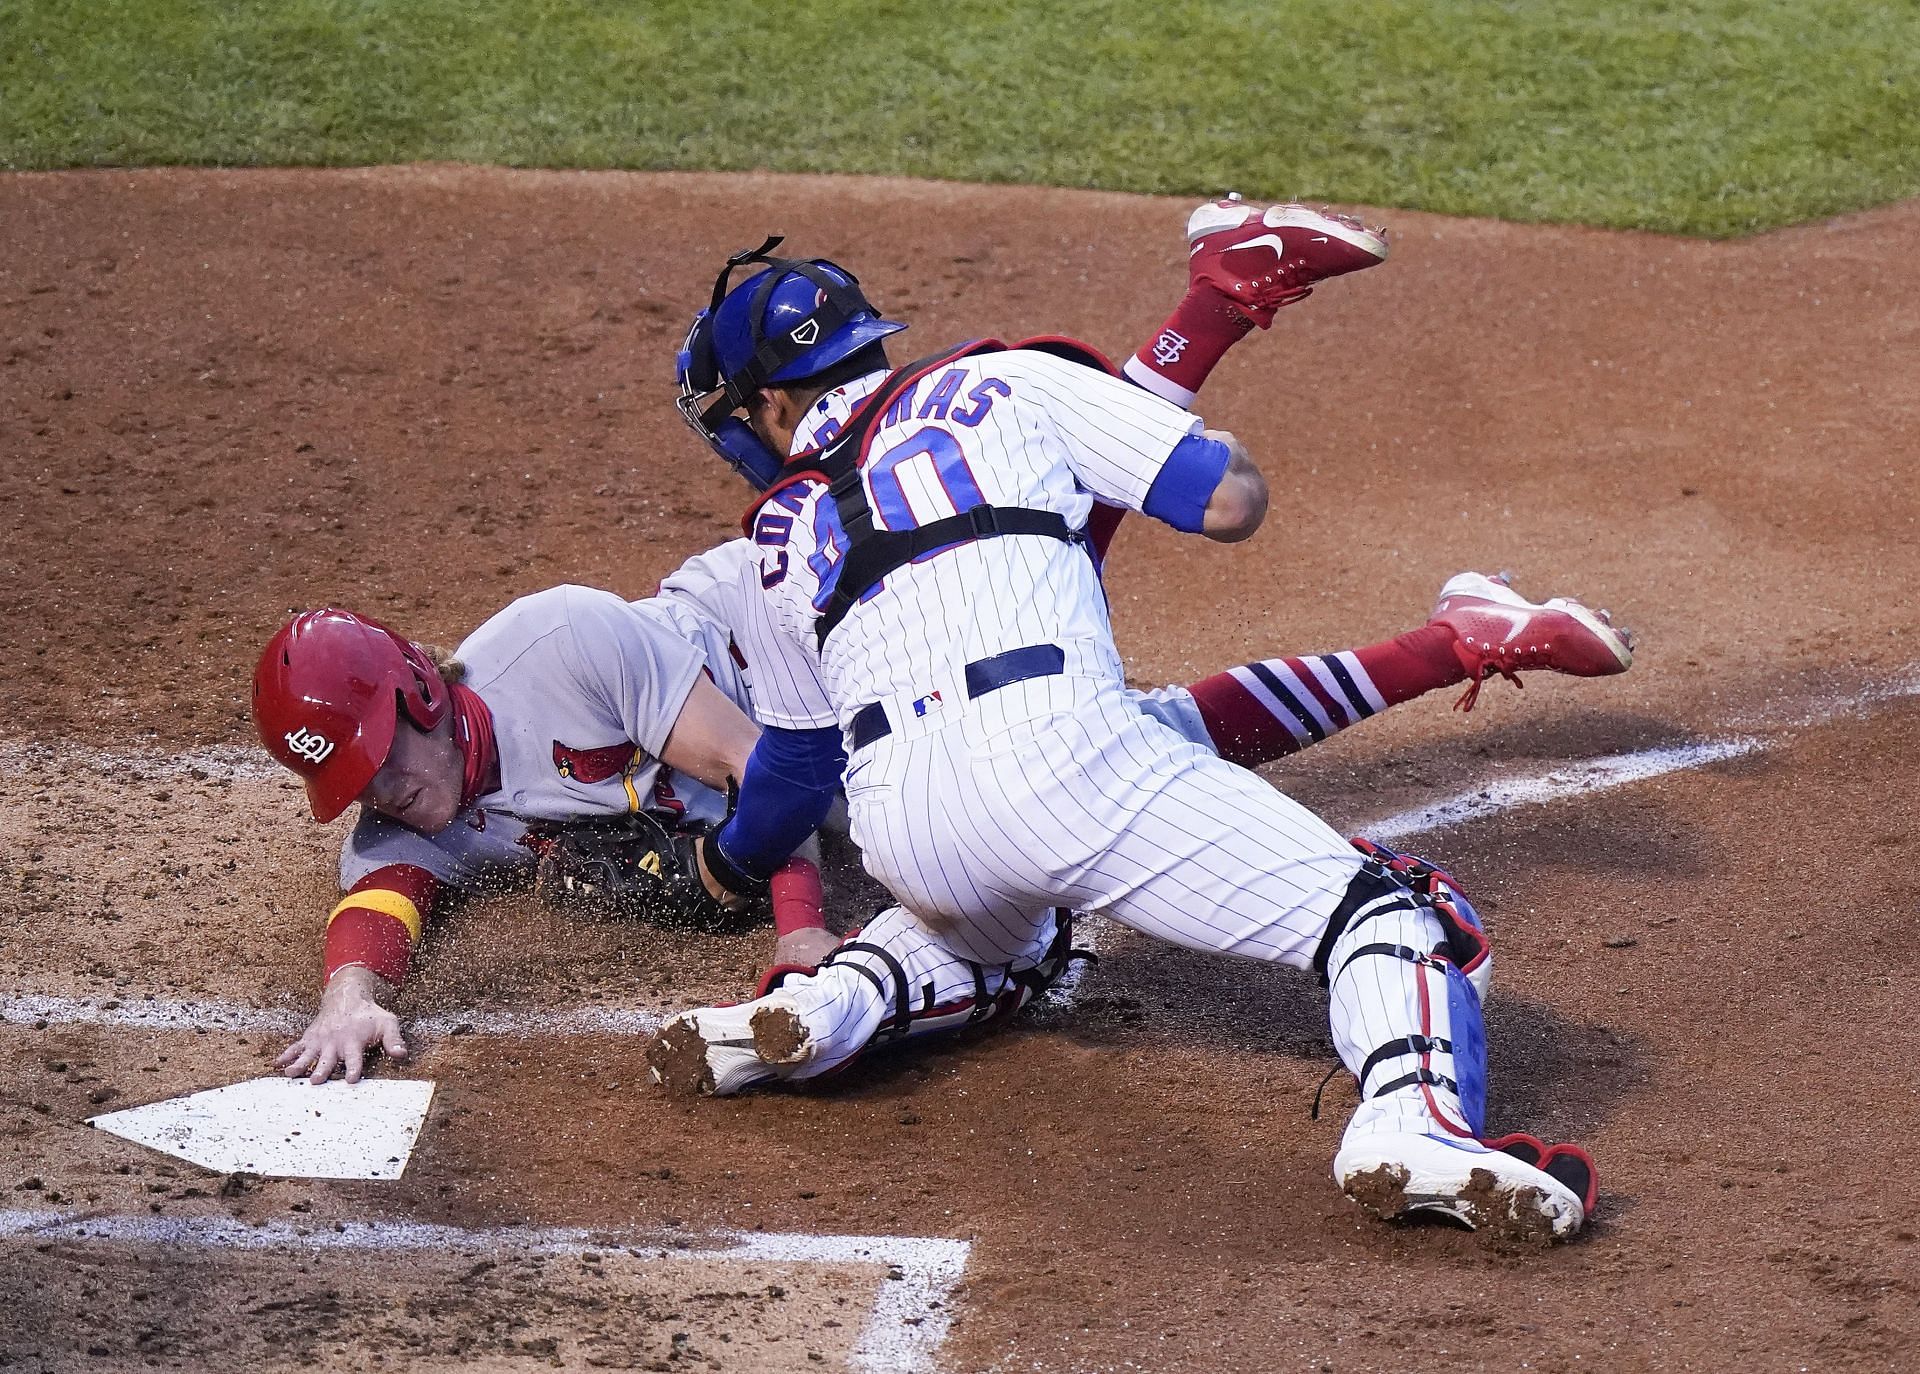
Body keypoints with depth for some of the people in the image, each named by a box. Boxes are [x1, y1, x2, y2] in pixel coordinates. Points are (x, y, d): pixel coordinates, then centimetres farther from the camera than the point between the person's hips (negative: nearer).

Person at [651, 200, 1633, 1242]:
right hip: (1058, 749, -4)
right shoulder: (1004, 384, 18)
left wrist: (732, 861, 57)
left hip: (897, 833, 4)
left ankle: (835, 1001, 10)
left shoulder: (786, 537, 25)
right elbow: (1232, 502, 11)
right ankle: (1414, 1118, -34)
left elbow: (795, 764, 36)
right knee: (1391, 915, -4)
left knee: (1007, 943, 39)